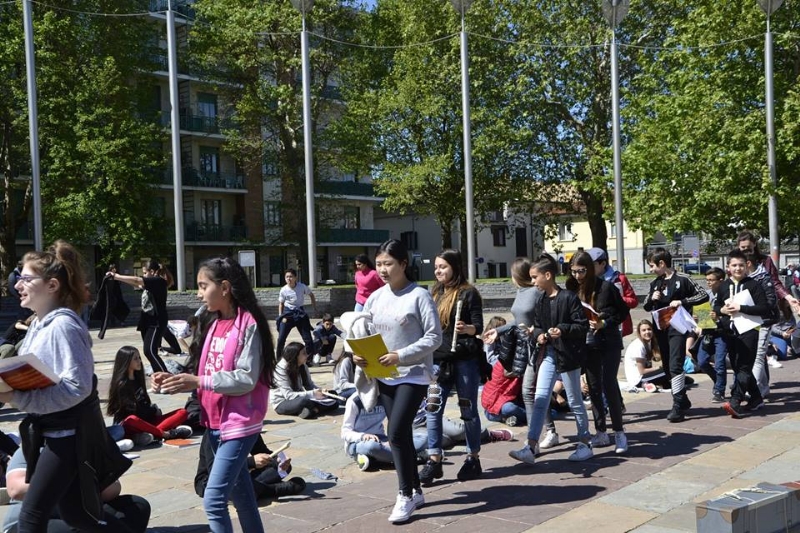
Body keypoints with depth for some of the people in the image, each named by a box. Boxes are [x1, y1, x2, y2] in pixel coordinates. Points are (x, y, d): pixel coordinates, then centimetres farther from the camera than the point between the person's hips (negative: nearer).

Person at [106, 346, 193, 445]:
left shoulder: (137, 379, 14)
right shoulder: (121, 384, -8)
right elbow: (133, 409, -12)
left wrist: (154, 409, -4)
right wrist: (154, 410, -2)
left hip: (145, 420, 7)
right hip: (127, 426, -7)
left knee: (182, 413, -11)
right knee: (132, 419, -44)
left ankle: (152, 433, -35)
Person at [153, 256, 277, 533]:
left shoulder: (248, 324, -15)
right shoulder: (213, 325, 8)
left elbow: (246, 379, -20)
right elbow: (208, 377, 11)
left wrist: (198, 381, -24)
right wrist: (177, 380, -5)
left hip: (239, 424, -8)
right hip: (215, 423, 8)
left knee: (213, 500, -11)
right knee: (238, 491, 19)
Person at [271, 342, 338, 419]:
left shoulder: (303, 366, 0)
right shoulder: (281, 369, -21)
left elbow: (310, 384, 6)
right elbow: (288, 395, -27)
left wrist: (320, 391, -16)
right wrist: (312, 394, -34)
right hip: (282, 404, -7)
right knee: (304, 401, -41)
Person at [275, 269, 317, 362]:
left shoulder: (302, 286, -10)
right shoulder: (284, 290, -9)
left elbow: (311, 295, 7)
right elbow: (281, 304, 4)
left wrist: (315, 308, 6)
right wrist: (281, 316, -6)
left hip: (300, 312, 0)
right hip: (288, 313, 0)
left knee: (308, 338, 0)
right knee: (281, 338, -6)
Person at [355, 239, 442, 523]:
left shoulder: (419, 296, -11)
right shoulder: (375, 298, 6)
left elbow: (434, 337, -13)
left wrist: (401, 356, -22)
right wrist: (357, 354, -9)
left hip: (413, 375, -6)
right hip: (384, 377, 6)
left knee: (396, 433, -14)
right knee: (401, 434, 13)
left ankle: (405, 495, 3)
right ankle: (415, 491, 27)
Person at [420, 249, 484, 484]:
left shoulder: (468, 293, -6)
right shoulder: (435, 293, 11)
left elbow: (478, 327, -10)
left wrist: (466, 329, -29)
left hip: (464, 359, -5)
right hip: (438, 359, 5)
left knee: (468, 410, 5)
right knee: (433, 410, 1)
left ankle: (473, 458, 17)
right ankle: (434, 460, 7)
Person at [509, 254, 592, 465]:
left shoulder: (568, 297, -12)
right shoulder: (541, 301, 8)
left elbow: (583, 325, -13)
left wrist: (562, 330, -26)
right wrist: (538, 334, -4)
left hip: (567, 354, -6)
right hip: (547, 354, 6)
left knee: (575, 401, 8)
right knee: (540, 400, -2)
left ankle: (585, 443, 26)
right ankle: (531, 448, -5)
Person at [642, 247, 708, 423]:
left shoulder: (682, 280, -5)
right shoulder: (655, 283, 12)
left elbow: (704, 295, -6)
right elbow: (647, 307, 18)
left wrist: (683, 301, -17)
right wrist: (652, 298, -4)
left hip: (677, 327, -7)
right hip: (661, 329, 7)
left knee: (675, 366, -16)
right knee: (667, 368, 11)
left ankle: (678, 406, -15)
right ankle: (683, 401, 24)